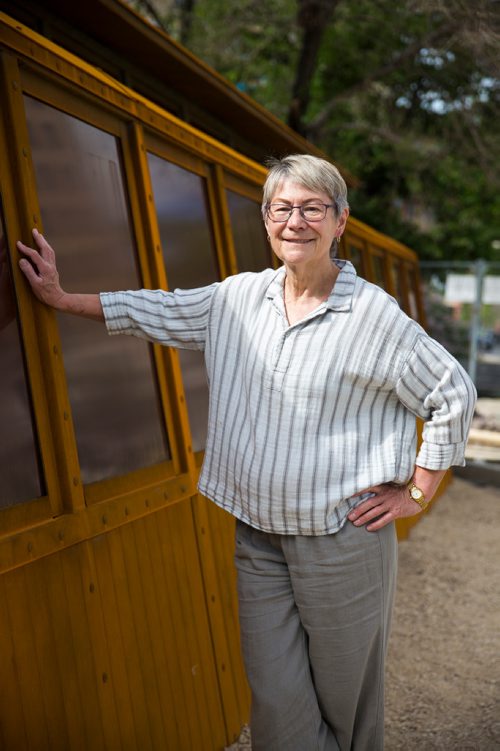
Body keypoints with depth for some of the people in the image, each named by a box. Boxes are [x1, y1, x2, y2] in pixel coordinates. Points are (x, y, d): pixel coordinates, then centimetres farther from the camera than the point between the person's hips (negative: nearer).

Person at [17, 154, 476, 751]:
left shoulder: (372, 313, -9)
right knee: (276, 701, 6)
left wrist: (417, 494, -1)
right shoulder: (238, 297, 4)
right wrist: (61, 299, 17)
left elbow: (453, 394, -2)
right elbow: (162, 312, 15)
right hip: (257, 535, 4)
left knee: (345, 698, 12)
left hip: (342, 538, -3)